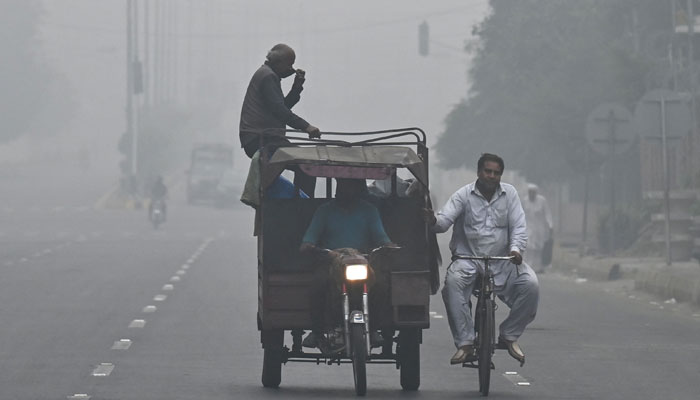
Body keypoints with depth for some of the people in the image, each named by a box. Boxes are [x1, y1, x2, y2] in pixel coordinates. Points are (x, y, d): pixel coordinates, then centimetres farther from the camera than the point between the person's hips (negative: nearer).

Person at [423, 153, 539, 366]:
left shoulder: (509, 194, 7)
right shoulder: (463, 195, 1)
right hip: (468, 258, -2)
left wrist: (516, 248, -19)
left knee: (530, 284, -22)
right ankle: (465, 343, -30)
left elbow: (518, 226, 1)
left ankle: (509, 336, -2)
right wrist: (434, 221, -35)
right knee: (452, 281, -33)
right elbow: (445, 219, -10)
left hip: (502, 261, 2)